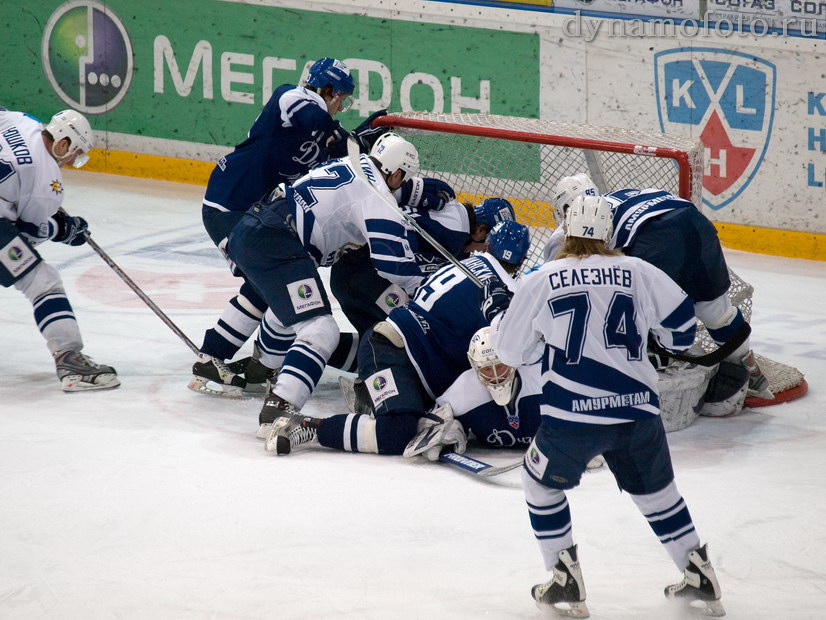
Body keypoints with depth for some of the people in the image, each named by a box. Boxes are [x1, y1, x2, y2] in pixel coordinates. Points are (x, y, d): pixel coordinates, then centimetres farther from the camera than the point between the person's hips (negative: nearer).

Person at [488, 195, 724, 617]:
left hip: (571, 414, -2)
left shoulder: (541, 281, 1)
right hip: (637, 411, 2)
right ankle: (700, 579, 25)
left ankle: (565, 583, 16)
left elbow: (512, 349, 11)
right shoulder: (638, 272, 4)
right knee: (656, 490, 23)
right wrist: (671, 339, 30)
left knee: (542, 483, 21)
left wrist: (498, 313, 31)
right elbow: (681, 323, 7)